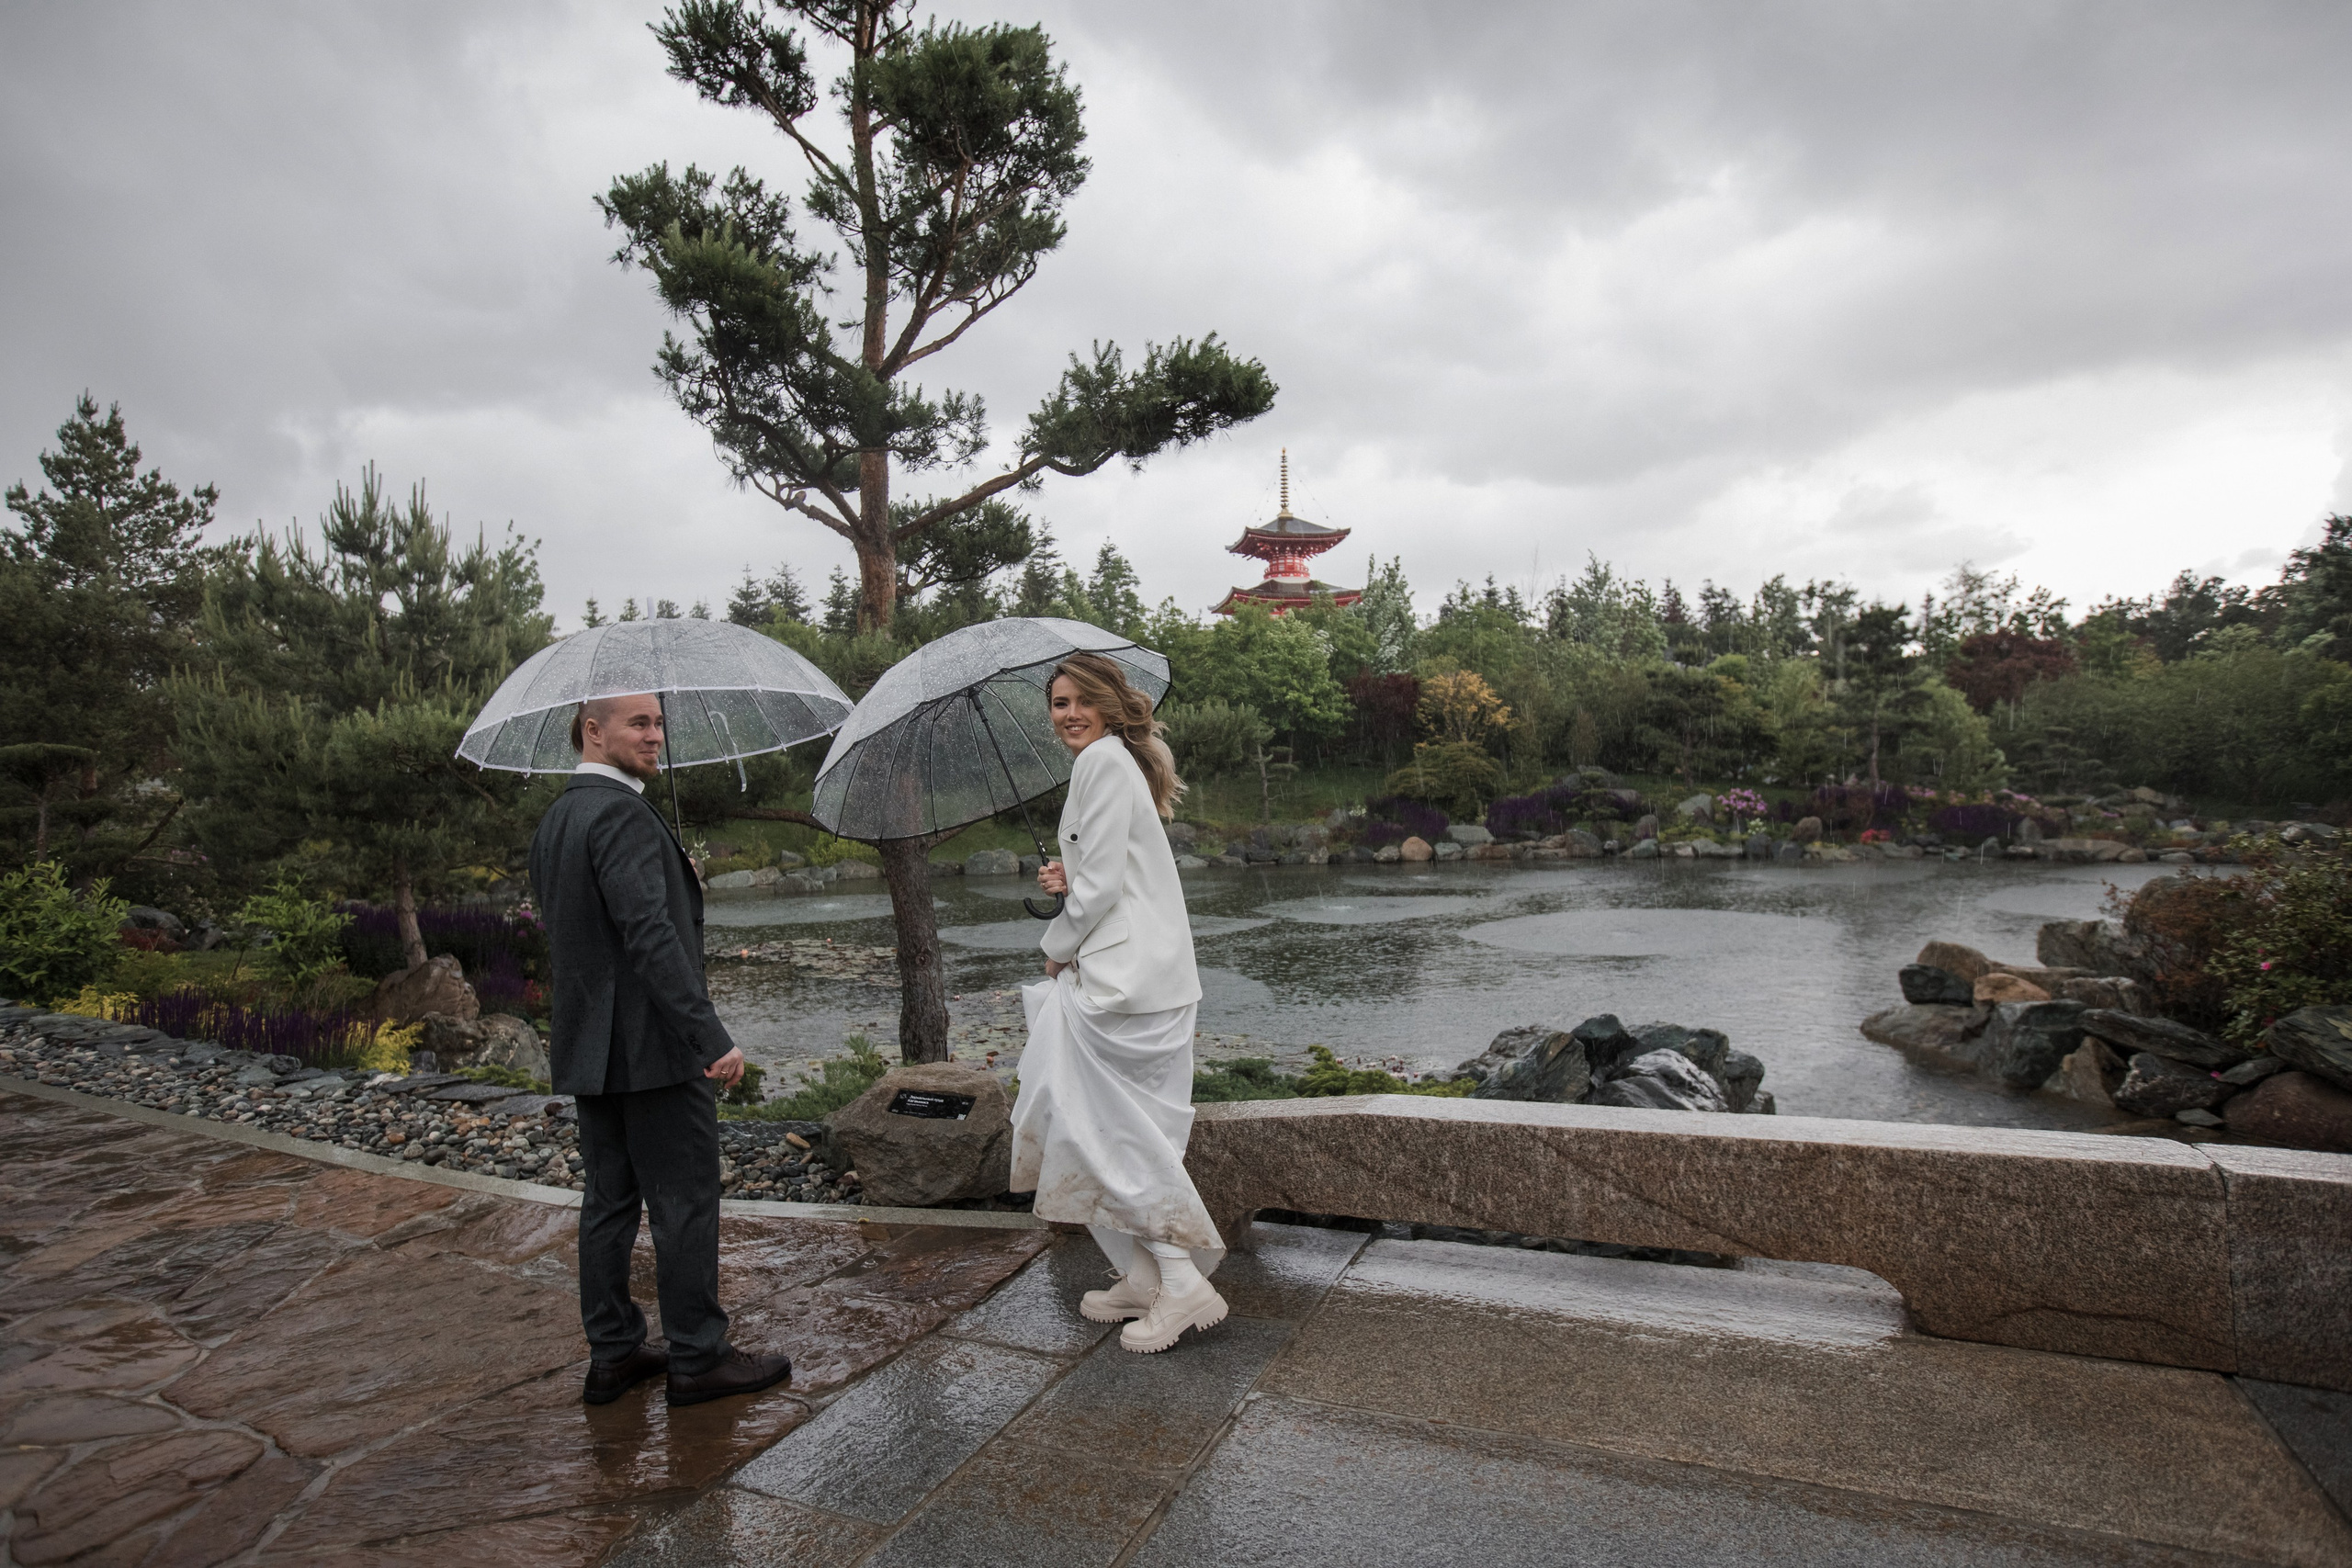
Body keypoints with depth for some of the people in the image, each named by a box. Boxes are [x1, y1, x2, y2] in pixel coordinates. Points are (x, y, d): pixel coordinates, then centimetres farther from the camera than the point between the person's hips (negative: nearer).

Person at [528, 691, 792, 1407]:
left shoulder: (554, 818, 12)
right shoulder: (622, 814, -19)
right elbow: (650, 935, -27)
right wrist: (712, 1038, -27)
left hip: (591, 1048, 10)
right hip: (651, 1045, -10)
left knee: (608, 1201, 16)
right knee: (686, 1202, 2)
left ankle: (613, 1354, 27)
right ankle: (697, 1358, 13)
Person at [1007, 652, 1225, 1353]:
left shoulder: (1103, 760, -12)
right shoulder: (1119, 762, 20)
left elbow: (1104, 882, -17)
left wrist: (1057, 949, -3)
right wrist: (1067, 881, 5)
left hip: (1122, 977, -10)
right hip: (1134, 973, 10)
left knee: (1110, 1131, -3)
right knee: (1126, 1131, 15)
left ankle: (1182, 1284, 4)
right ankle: (1142, 1277, 24)